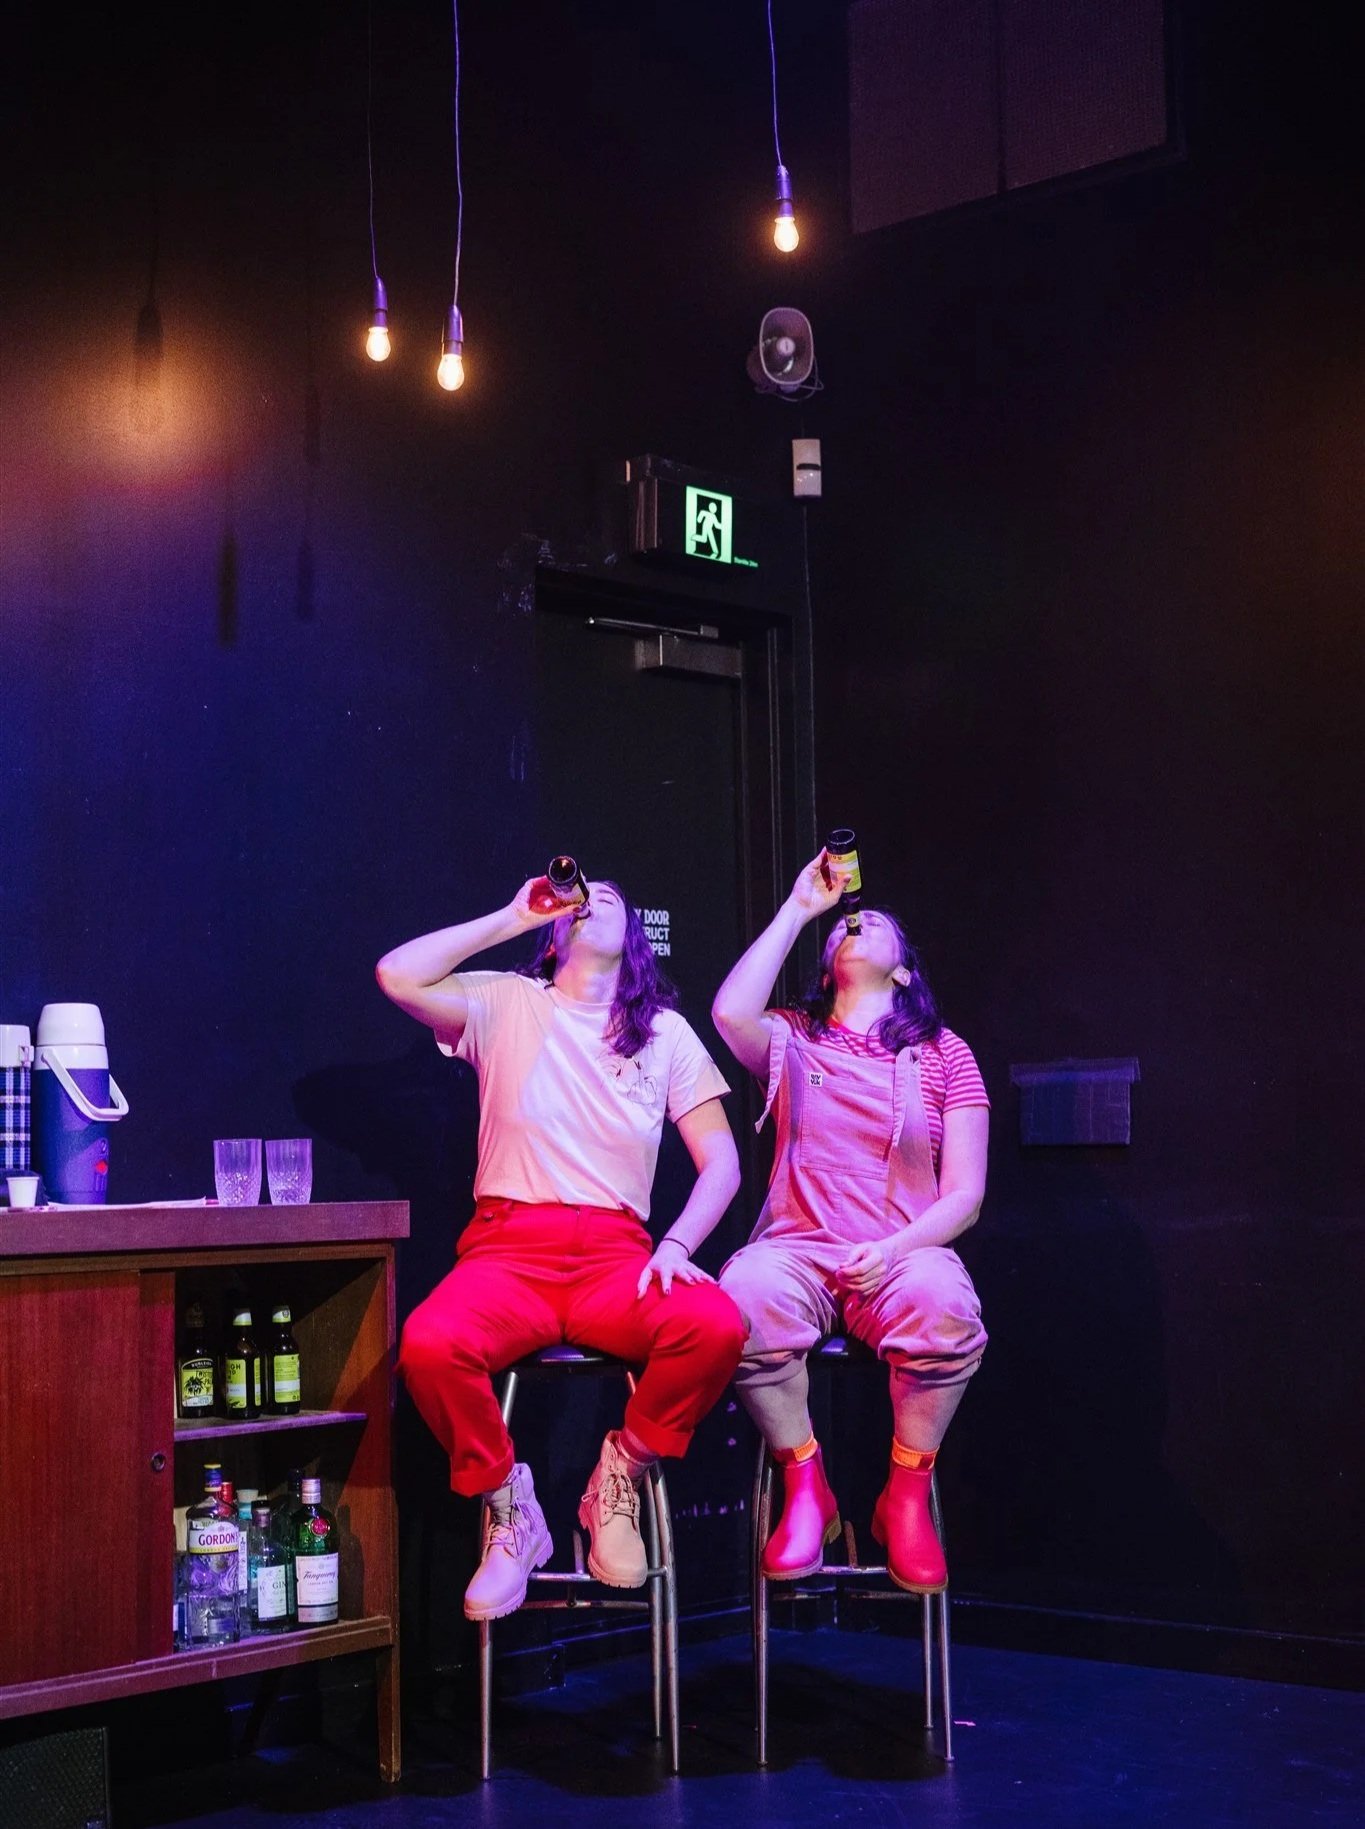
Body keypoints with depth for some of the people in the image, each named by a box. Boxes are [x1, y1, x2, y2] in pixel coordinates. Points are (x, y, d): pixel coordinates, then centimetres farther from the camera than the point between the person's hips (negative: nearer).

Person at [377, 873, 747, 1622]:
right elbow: (397, 976, -5)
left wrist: (677, 1244, -9)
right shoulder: (506, 1003, 13)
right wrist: (513, 916, 4)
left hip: (615, 1252, 1)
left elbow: (721, 1161, 10)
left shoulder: (666, 1030, 16)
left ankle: (621, 1476, -3)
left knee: (717, 1324, -31)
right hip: (510, 1245, -1)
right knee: (429, 1343, -34)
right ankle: (507, 1507, -5)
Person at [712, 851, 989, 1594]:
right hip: (798, 1248, 0)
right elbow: (731, 1013, -10)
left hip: (902, 1255, 0)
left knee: (945, 1308, -37)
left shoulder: (943, 1054, 14)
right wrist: (798, 909, 1)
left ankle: (907, 1495, -13)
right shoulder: (793, 1041, 16)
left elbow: (965, 1194, 6)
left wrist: (894, 1249, -14)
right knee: (746, 1300, -36)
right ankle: (805, 1487, -13)